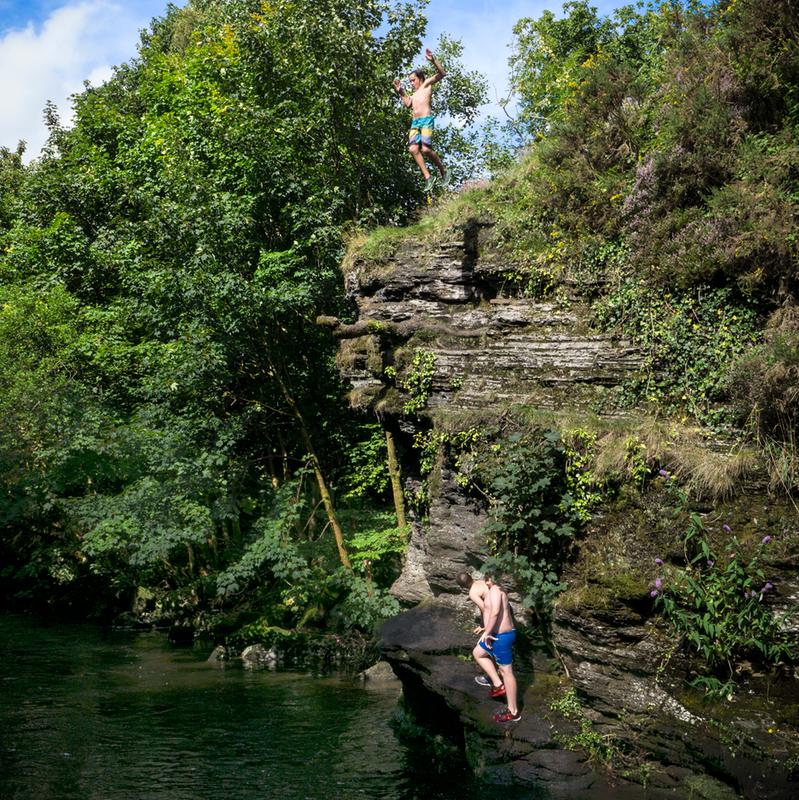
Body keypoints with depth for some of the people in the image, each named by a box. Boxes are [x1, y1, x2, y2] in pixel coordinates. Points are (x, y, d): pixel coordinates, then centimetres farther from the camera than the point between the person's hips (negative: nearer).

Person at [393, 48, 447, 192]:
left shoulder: (427, 84, 12)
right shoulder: (414, 94, 33)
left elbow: (442, 73, -1)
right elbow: (407, 104, 20)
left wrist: (433, 61, -13)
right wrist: (400, 92, 16)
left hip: (426, 119, -7)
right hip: (415, 122, 7)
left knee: (426, 149, -20)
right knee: (413, 149, -13)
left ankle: (443, 171, -1)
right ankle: (428, 177, -13)